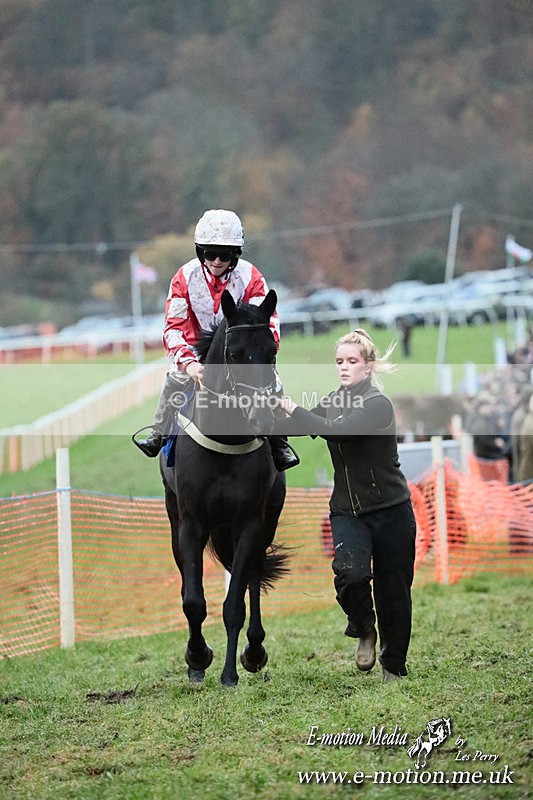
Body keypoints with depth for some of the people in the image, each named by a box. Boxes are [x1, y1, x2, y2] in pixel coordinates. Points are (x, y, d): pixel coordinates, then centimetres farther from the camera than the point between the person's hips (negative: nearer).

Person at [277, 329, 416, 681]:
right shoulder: (333, 402, 8)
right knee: (350, 572, -24)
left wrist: (292, 407, -25)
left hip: (391, 511, -4)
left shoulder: (379, 405, -14)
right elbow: (296, 428, 2)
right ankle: (364, 630, 6)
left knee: (393, 592, 3)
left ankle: (394, 668, 23)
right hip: (347, 511, 4)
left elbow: (335, 431, -28)